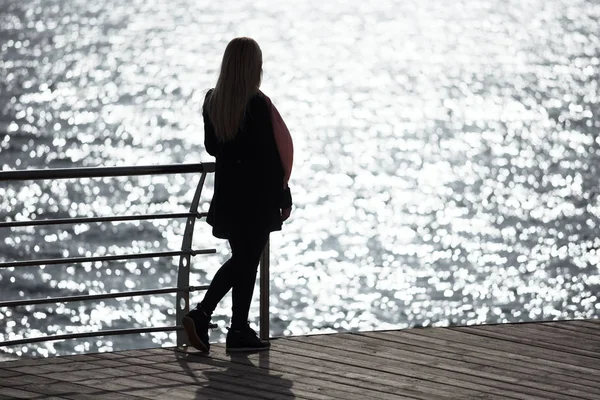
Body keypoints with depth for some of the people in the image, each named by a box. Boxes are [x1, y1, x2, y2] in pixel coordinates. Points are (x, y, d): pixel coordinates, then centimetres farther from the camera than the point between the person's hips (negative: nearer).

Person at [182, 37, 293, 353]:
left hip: (227, 196, 6)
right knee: (248, 262, 4)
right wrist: (284, 197, -9)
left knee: (240, 259, 18)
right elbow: (270, 155, -16)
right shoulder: (258, 105, -17)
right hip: (257, 197, -6)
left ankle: (201, 314, 4)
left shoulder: (212, 102, 3)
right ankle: (239, 332, 11)